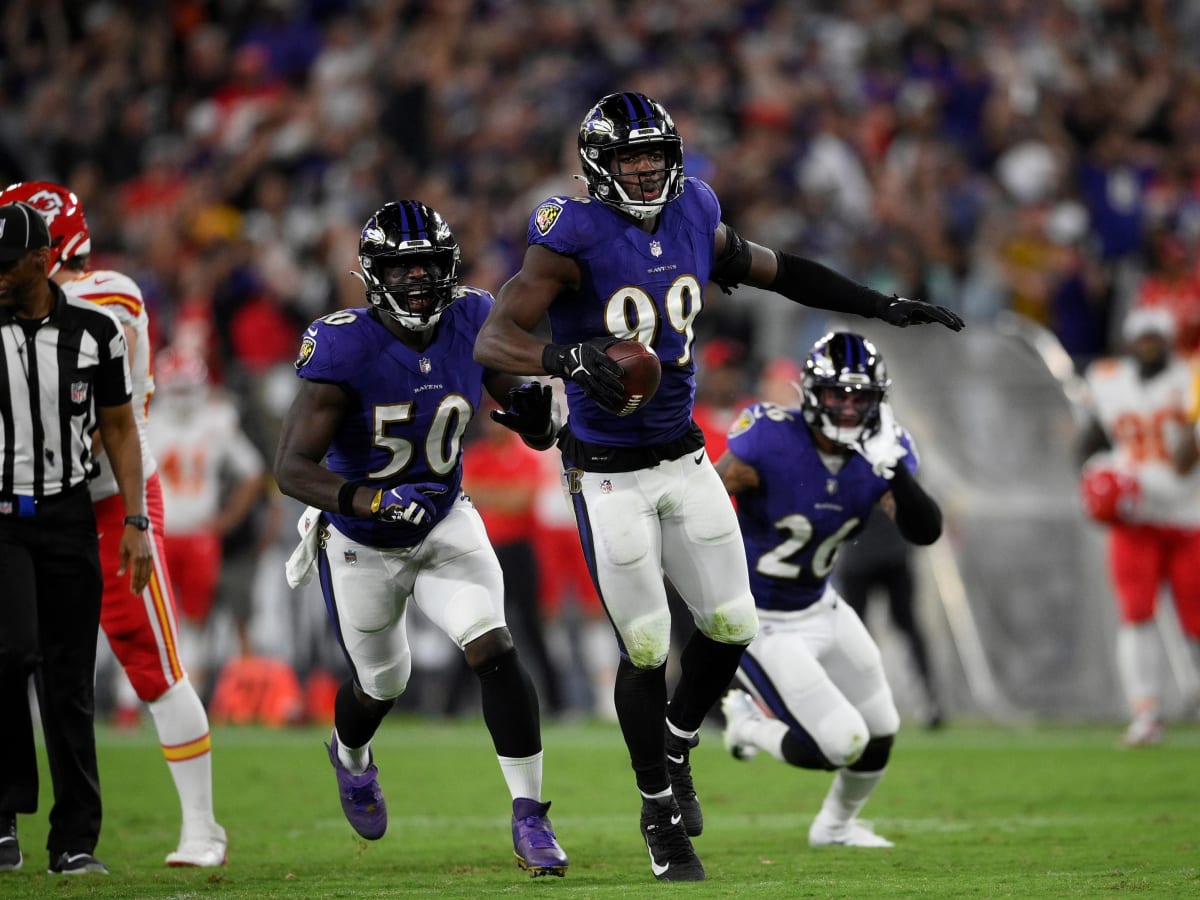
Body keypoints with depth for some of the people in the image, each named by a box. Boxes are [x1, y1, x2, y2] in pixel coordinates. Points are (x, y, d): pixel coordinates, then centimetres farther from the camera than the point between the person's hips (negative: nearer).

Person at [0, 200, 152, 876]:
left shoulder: (94, 332, 1)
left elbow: (119, 428, 9)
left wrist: (136, 522, 2)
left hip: (67, 517, 2)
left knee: (70, 680, 3)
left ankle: (76, 840, 9)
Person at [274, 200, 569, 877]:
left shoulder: (473, 326, -15)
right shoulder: (344, 348, -28)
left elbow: (539, 432, -3)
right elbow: (293, 468, -32)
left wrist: (535, 414, -28)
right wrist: (369, 501, -48)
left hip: (445, 524, 2)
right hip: (361, 545, -2)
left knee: (495, 651, -19)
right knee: (383, 683, 18)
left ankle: (530, 819, -11)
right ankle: (350, 756, 56)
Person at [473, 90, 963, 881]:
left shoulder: (694, 221, 0)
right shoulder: (576, 239, -17)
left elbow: (779, 271, 16)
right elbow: (493, 339, -25)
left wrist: (886, 307, 14)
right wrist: (568, 358, -43)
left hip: (684, 458, 5)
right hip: (609, 474, -5)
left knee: (732, 626, 5)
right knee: (646, 647, -2)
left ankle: (676, 747, 34)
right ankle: (661, 815, 17)